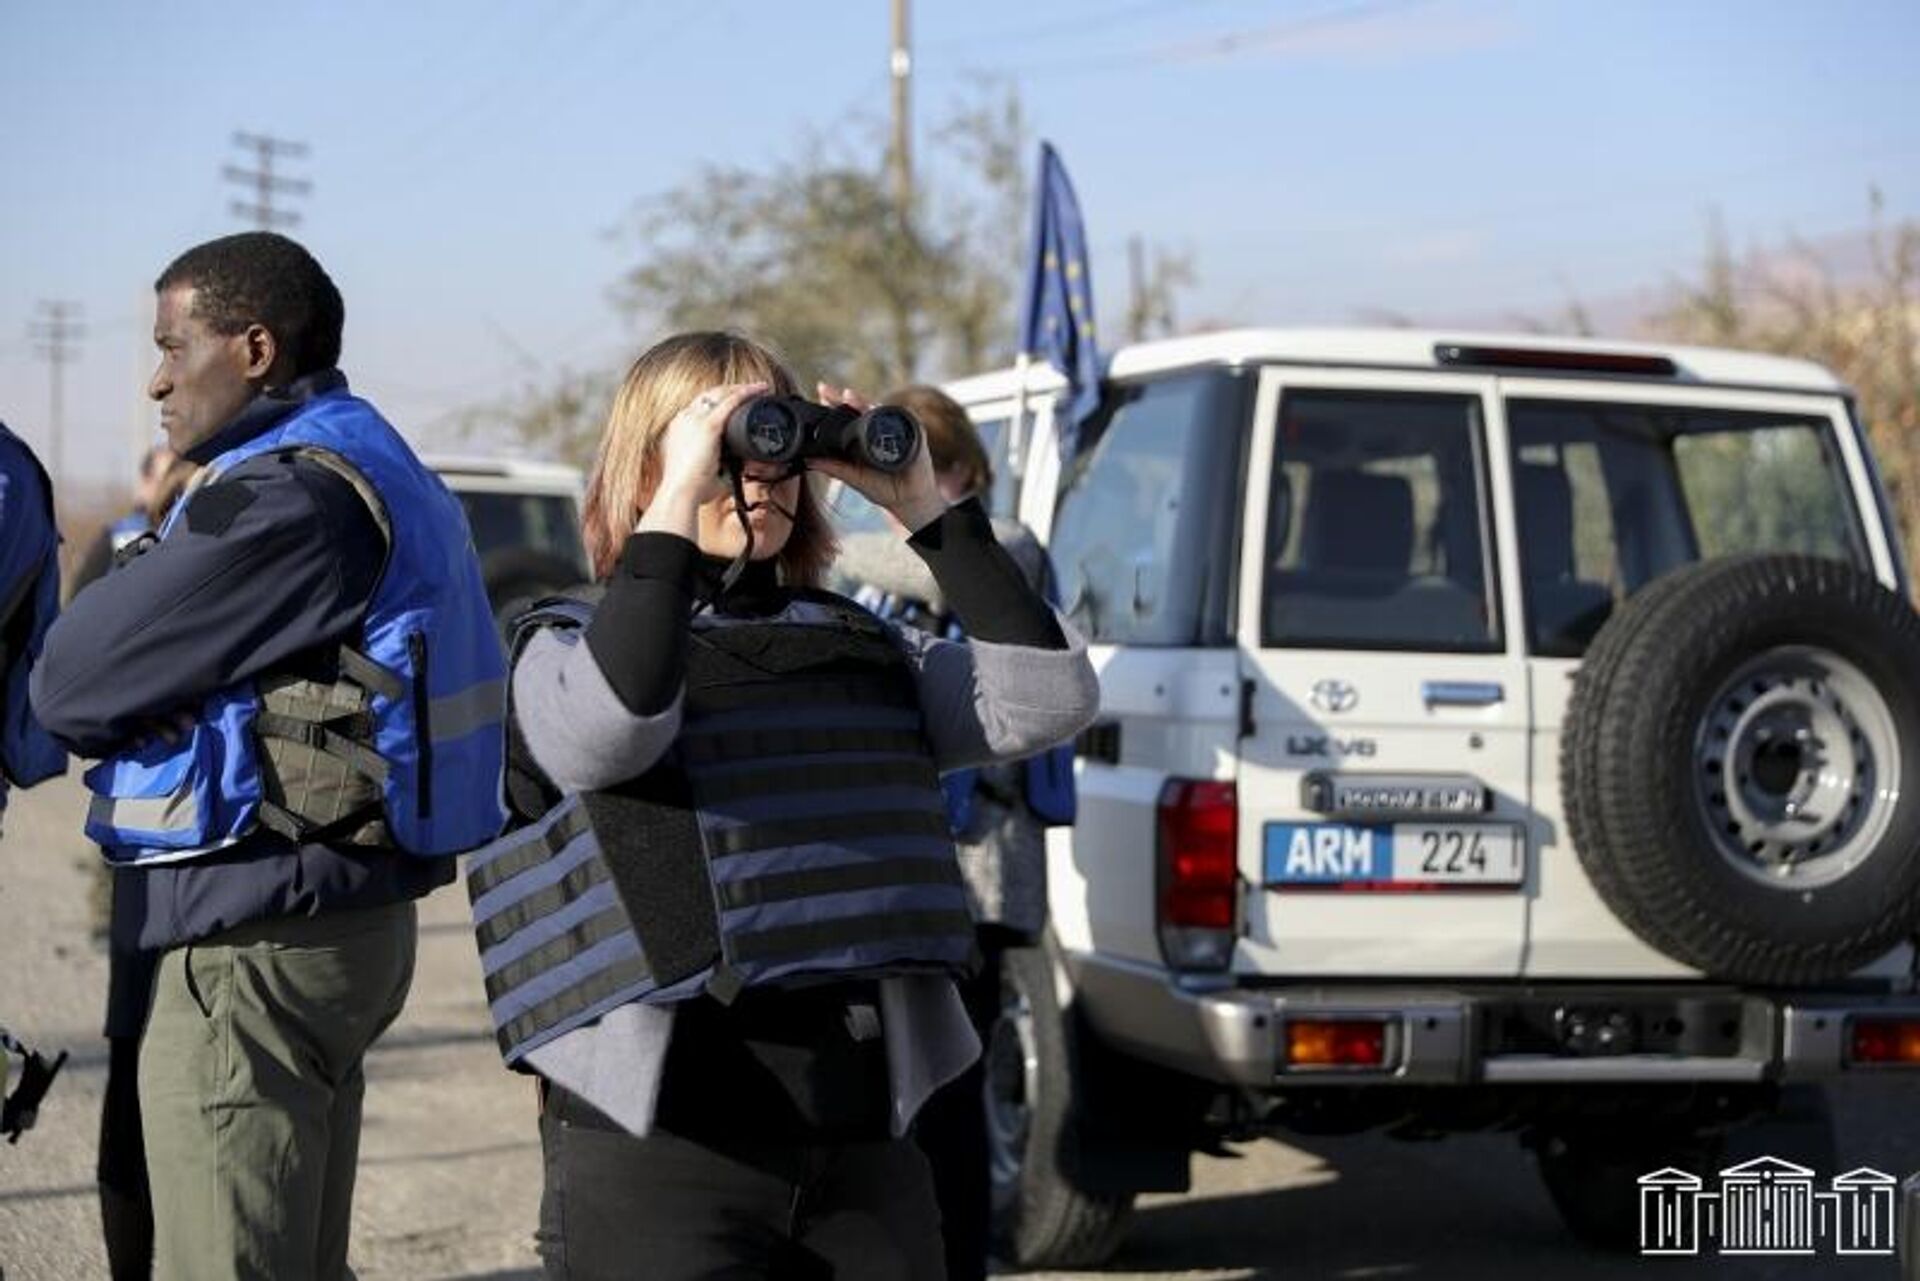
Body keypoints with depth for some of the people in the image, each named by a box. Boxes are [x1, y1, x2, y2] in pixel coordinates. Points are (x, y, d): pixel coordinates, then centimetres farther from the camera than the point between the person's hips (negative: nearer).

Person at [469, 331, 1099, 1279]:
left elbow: (1052, 699, 2)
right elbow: (608, 730, -21)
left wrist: (924, 506, 0)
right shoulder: (569, 645, 3)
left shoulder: (865, 647, 16)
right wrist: (680, 499, -17)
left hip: (866, 1139, 4)